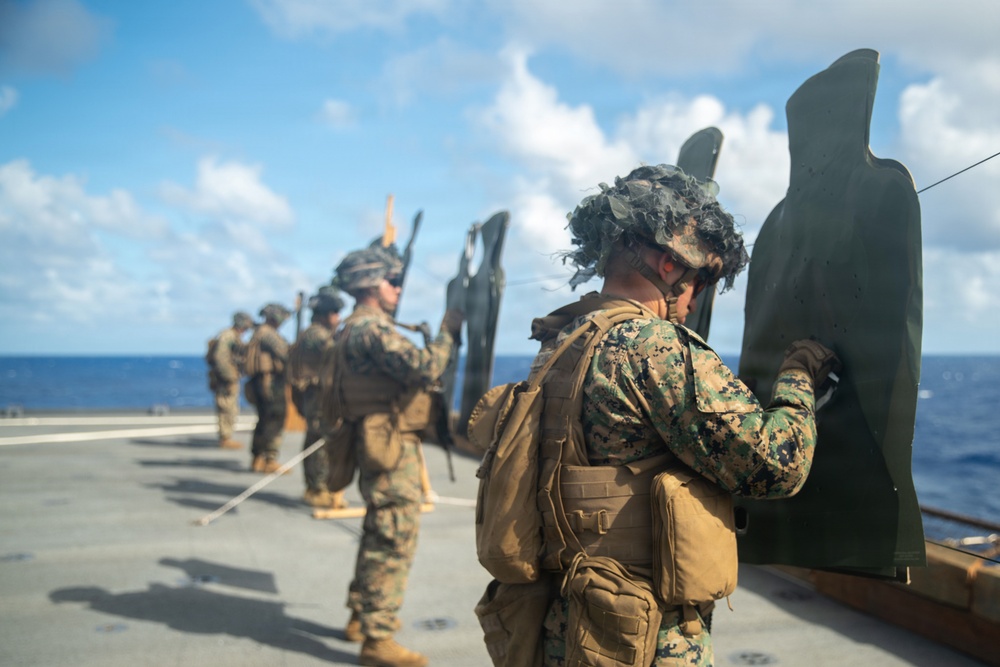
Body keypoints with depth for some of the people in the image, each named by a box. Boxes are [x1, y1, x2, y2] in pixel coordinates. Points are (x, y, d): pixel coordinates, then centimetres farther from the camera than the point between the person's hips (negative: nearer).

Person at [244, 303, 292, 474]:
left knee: (264, 420, 16)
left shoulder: (258, 333, 20)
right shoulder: (268, 333, -12)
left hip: (259, 381, 10)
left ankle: (257, 459, 20)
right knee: (275, 421, -8)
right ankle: (270, 460, -8)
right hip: (271, 382, -10)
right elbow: (284, 354, -17)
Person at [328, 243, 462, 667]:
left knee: (380, 535, 20)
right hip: (391, 447, -11)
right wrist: (447, 332, -13)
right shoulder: (372, 329, -17)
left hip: (383, 446, 11)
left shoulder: (355, 329, 17)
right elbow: (424, 368, -26)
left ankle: (363, 616, 32)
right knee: (394, 540, -5)